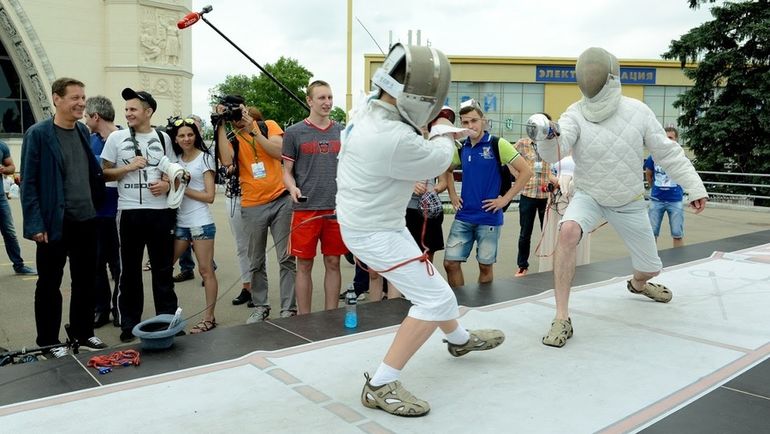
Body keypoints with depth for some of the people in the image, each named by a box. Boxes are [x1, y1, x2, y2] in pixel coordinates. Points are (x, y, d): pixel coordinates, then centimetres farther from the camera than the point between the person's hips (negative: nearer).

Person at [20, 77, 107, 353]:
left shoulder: (83, 131, 9)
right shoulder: (38, 134, -9)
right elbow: (29, 183, -11)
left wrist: (96, 203, 9)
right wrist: (35, 224, -15)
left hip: (86, 220, 6)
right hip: (54, 223, -6)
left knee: (86, 280, 14)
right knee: (50, 283, 8)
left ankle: (83, 333, 29)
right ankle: (48, 342, 21)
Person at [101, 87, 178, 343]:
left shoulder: (163, 138, 8)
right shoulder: (116, 138, 3)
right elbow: (104, 173, 4)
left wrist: (167, 184, -7)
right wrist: (129, 167, -11)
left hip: (161, 211, 1)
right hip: (129, 212, -1)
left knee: (163, 268, 8)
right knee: (130, 270, 7)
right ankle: (129, 324, 17)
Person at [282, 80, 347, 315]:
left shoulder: (342, 132, 9)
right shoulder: (294, 133, 1)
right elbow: (287, 171, 2)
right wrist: (293, 188, -17)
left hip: (337, 208, 3)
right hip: (305, 208, -2)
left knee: (333, 263, 9)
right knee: (304, 265, 5)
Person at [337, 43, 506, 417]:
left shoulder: (367, 115, -2)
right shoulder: (395, 139, -32)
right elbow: (439, 159, -12)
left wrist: (427, 128, 1)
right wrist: (443, 131, 6)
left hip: (371, 223, 10)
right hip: (376, 232, -10)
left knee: (428, 285, 25)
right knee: (435, 300, -6)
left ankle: (460, 339, 49)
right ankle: (380, 386, -2)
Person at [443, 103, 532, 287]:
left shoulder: (497, 144, -8)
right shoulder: (462, 147, 6)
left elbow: (526, 171, -10)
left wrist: (505, 199, -12)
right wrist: (452, 195, 11)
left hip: (489, 218, -4)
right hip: (463, 217, 4)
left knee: (485, 266, 7)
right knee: (450, 263, 3)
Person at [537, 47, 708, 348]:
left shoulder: (637, 111, -15)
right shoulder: (575, 114, -20)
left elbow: (667, 152, -6)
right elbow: (554, 154, -37)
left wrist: (695, 187, -7)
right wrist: (548, 136, -59)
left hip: (629, 203, 3)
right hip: (589, 197, -2)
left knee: (651, 267, 13)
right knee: (567, 233, -36)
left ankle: (638, 283, 55)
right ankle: (562, 320, -29)